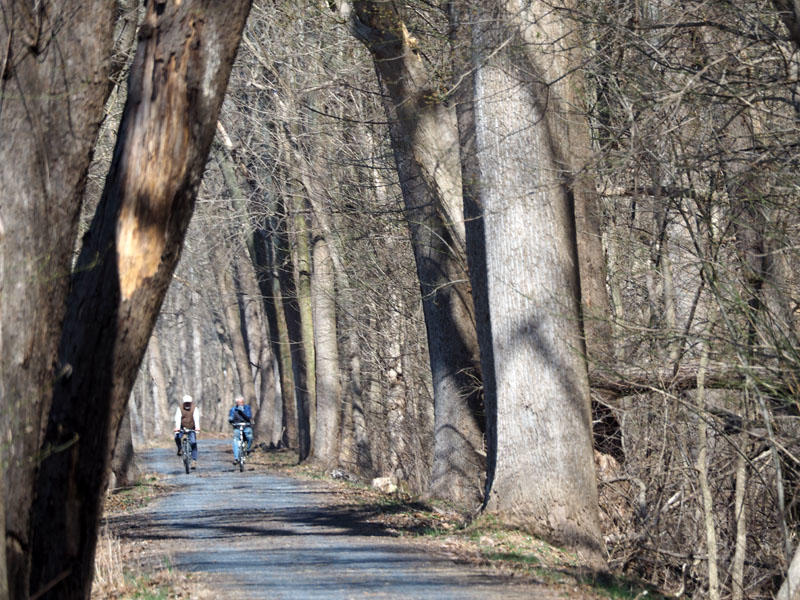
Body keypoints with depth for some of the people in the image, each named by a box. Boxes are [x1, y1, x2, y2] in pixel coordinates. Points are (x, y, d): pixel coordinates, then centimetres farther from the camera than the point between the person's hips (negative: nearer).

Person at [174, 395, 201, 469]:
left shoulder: (194, 408, -9)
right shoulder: (179, 408, -9)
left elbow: (196, 418, -22)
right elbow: (178, 418, -22)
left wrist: (197, 427, -38)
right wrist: (177, 427, -38)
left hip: (191, 429, 0)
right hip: (182, 427, 0)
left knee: (193, 443, -14)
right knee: (177, 437, -28)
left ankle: (194, 460, -12)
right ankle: (179, 449, 2)